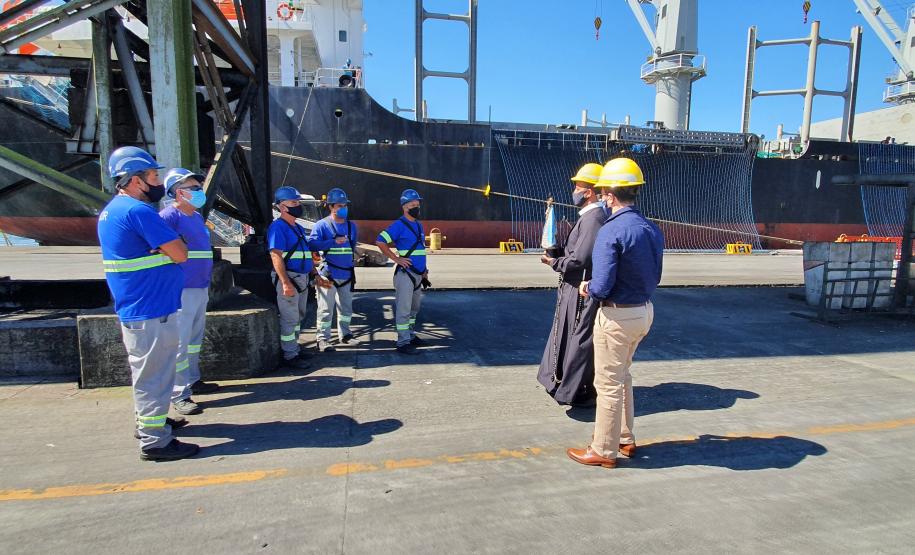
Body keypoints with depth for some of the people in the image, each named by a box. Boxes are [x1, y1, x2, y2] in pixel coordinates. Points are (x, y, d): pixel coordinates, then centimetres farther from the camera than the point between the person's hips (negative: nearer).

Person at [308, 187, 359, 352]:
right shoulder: (322, 225, -5)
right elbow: (312, 244, -16)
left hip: (347, 274, 6)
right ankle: (323, 339, 4)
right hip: (328, 274, -6)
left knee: (346, 307, 15)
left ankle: (344, 334, 28)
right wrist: (334, 242, -22)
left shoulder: (351, 226, 12)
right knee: (326, 309, -3)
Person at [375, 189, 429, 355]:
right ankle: (403, 342, 2)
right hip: (405, 273, -9)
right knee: (404, 309, -4)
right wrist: (396, 259, -16)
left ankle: (410, 334, 34)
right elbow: (380, 242, -17)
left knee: (415, 307, 19)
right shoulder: (399, 225, -12)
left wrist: (424, 270, 18)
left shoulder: (419, 225, 14)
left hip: (418, 274, 9)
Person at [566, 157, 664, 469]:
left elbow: (602, 287, -24)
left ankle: (603, 451, 20)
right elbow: (654, 277, 11)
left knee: (608, 383, 5)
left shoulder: (611, 231, -22)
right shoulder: (652, 229, 4)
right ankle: (625, 439, 37)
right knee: (622, 375, 24)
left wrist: (587, 289, -3)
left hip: (617, 315, -8)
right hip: (645, 310, 8)